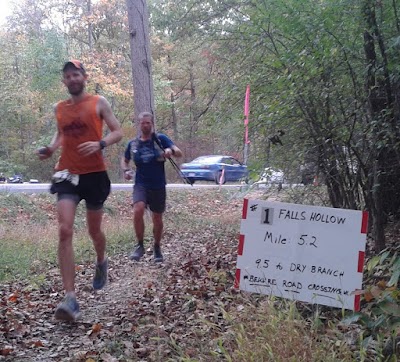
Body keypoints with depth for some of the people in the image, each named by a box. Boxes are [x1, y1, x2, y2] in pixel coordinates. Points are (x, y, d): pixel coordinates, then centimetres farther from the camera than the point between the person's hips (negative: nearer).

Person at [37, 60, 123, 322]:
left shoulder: (98, 103, -1)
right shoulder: (59, 109, 10)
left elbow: (118, 132, -2)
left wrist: (100, 144, -21)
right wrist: (51, 149, 4)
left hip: (95, 174, -2)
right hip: (67, 175, 2)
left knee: (94, 230, 13)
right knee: (65, 231, -15)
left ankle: (102, 263, 49)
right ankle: (71, 298, -17)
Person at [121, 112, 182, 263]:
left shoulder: (160, 139, -3)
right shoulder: (133, 144, 4)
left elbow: (179, 153, -11)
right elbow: (124, 160, 20)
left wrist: (171, 150, -34)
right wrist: (126, 170, -2)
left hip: (158, 186, 0)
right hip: (141, 185, 0)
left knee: (157, 219, 8)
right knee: (138, 210, -25)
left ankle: (157, 248, 32)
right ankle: (140, 246, -8)